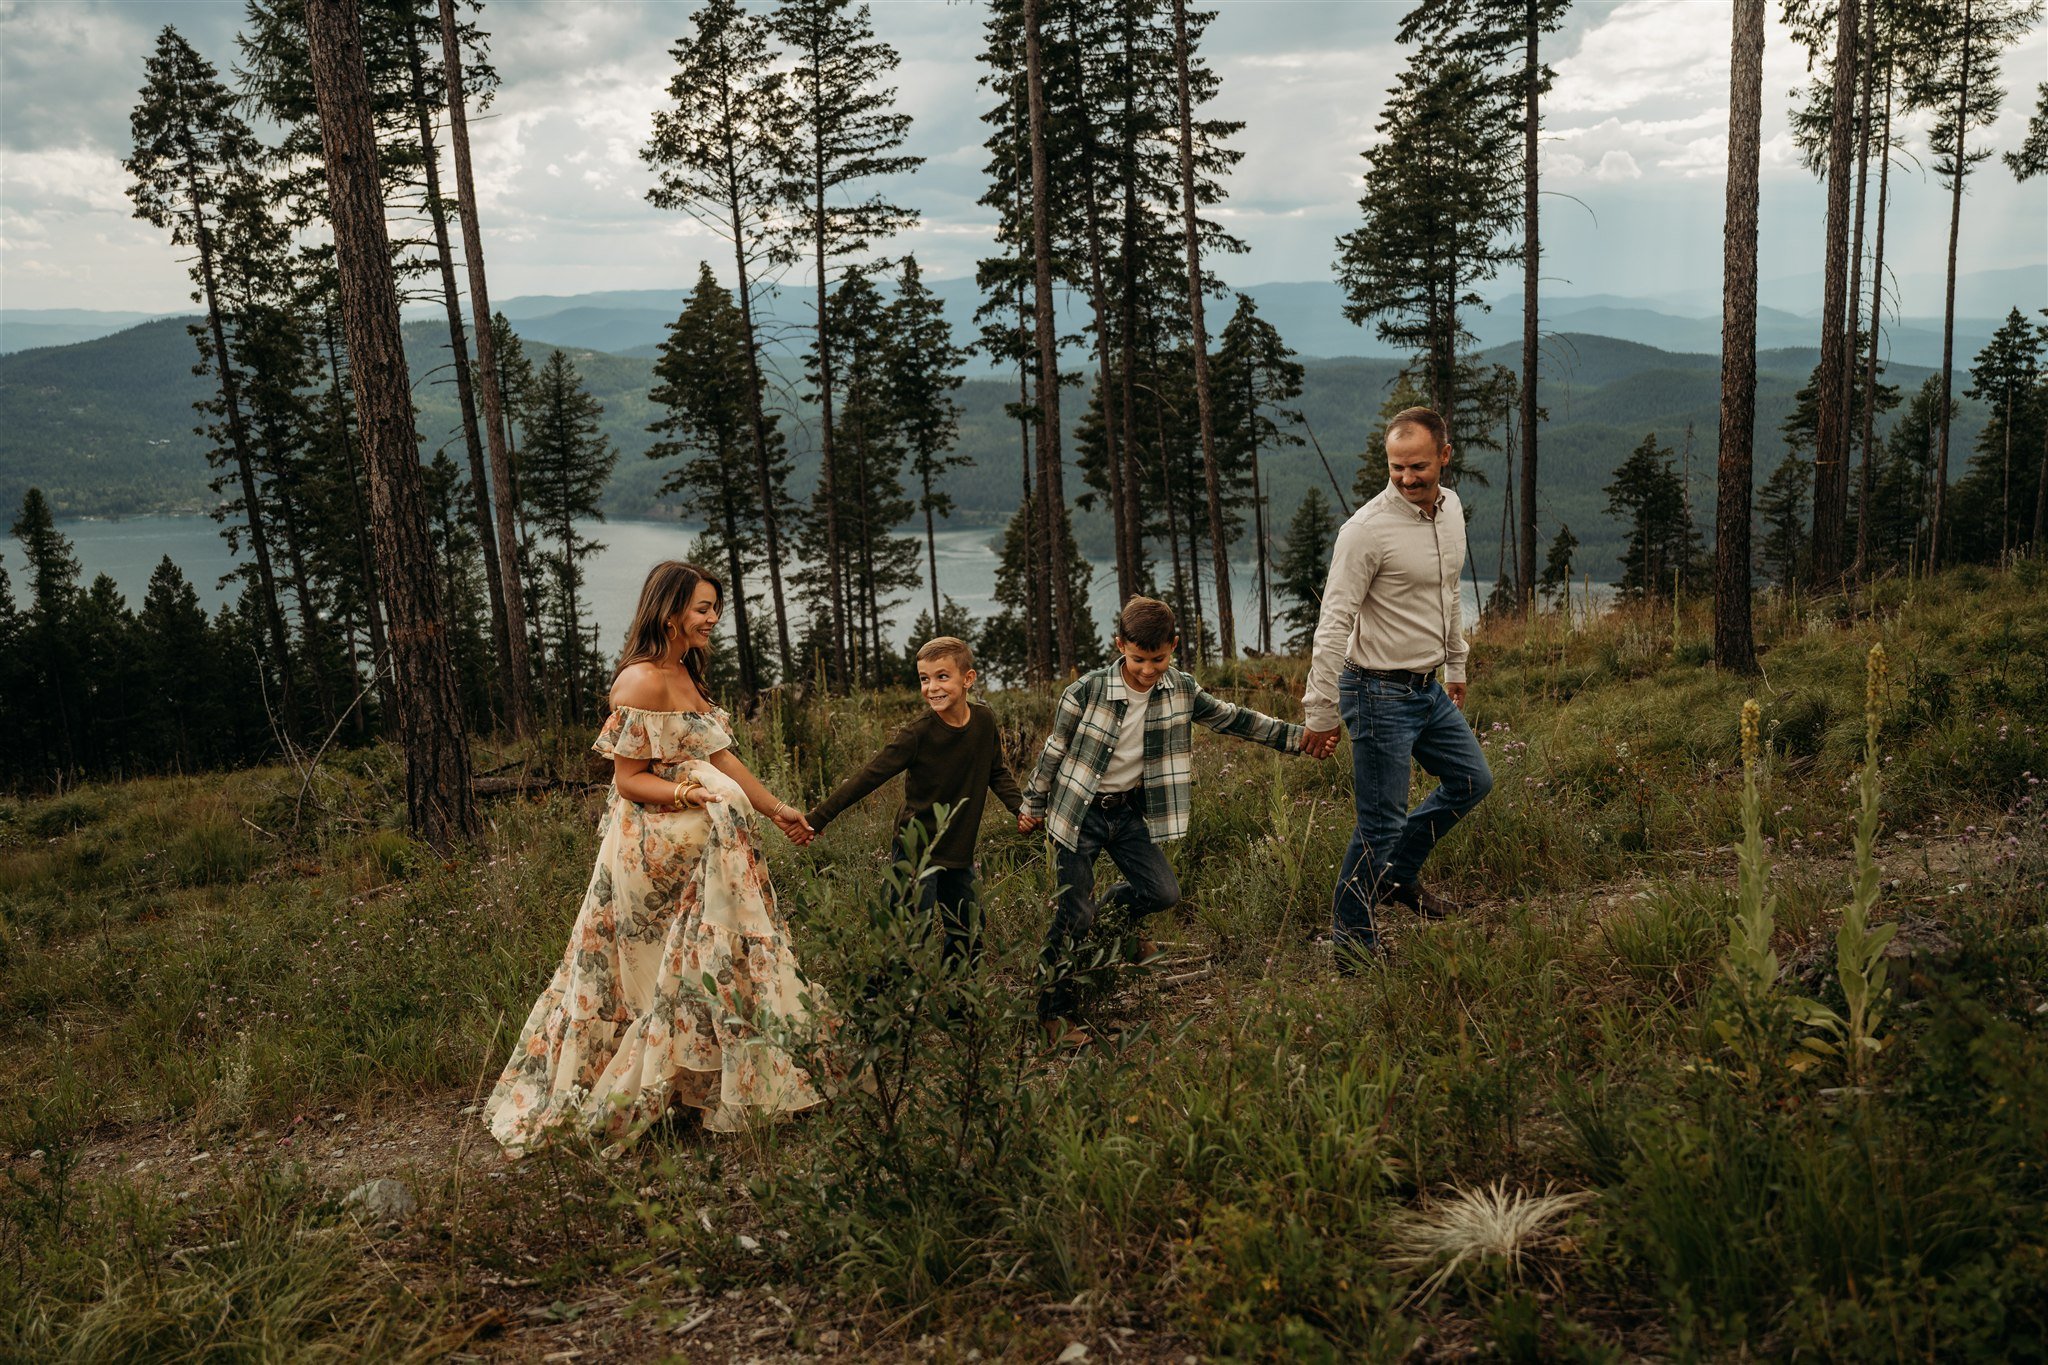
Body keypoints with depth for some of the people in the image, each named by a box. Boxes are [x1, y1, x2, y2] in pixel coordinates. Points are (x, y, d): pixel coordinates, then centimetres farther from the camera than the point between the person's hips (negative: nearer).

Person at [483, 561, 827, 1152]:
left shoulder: (686, 676, 12)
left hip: (702, 848, 9)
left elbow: (720, 757, 15)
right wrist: (689, 794, -30)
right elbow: (629, 778, -17)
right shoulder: (642, 681, -18)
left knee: (706, 967, 12)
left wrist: (776, 809, 16)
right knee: (665, 974, -2)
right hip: (653, 849, -9)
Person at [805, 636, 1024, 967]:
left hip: (960, 853, 6)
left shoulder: (984, 721, -3)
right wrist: (817, 819, -19)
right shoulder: (918, 734, -18)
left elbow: (997, 772, 14)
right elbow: (868, 778, -17)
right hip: (917, 852, -5)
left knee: (968, 940, 15)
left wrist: (1020, 807, -2)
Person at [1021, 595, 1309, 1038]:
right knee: (1072, 916, -6)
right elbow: (1054, 752, -7)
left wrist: (1297, 737, 5)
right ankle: (1052, 1013, 8)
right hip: (1079, 814, -5)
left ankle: (1103, 909, 28)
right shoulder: (1086, 693, -19)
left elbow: (1232, 718, 6)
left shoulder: (1180, 690, -6)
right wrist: (1033, 807, 4)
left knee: (1164, 893, -2)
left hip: (1130, 811, 5)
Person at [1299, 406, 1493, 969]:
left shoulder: (1451, 508, 5)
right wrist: (1321, 712, -22)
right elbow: (1333, 624, -21)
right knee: (1380, 825, -3)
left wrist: (1456, 666, 23)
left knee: (1472, 781, 21)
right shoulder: (1367, 529, -21)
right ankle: (1352, 952, 12)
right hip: (1380, 694, -8)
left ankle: (1398, 874, 36)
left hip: (1430, 690, 8)